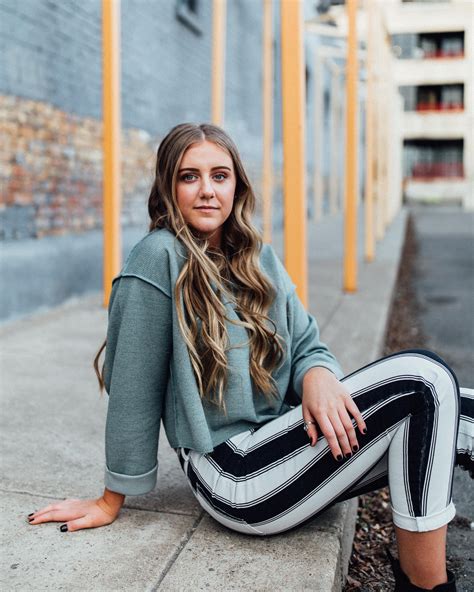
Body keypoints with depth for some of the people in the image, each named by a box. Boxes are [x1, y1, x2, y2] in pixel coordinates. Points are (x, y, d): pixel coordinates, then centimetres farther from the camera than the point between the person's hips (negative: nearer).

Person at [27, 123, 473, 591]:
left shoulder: (259, 259, 9)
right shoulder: (159, 258, -13)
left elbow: (306, 344, 9)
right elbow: (133, 387, -11)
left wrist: (317, 375, -15)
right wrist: (112, 501, -4)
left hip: (282, 441, 7)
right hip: (234, 474, -7)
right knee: (422, 380, -20)